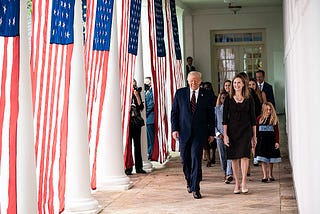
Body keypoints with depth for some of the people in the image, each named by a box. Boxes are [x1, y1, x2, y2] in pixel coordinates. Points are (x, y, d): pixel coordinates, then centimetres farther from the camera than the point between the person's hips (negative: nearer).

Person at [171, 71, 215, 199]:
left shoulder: (207, 95, 3)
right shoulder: (180, 93, 5)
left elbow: (211, 115, 6)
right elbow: (174, 112, 6)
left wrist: (211, 133, 4)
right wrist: (174, 129, -3)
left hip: (199, 132, -2)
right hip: (184, 131, 2)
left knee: (196, 158, -9)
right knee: (185, 159, 9)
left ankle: (195, 188, -3)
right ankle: (189, 181, 33)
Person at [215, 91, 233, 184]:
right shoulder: (216, 109, 9)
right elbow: (214, 123, 9)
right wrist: (218, 133, -5)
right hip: (220, 136, 2)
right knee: (222, 156, 6)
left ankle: (229, 174, -22)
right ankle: (225, 173, 18)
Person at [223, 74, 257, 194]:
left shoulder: (249, 99, 4)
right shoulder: (228, 99, 3)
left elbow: (253, 118, 7)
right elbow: (225, 119, 2)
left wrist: (254, 136, 6)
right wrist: (225, 135, -6)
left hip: (246, 131, -1)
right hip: (232, 131, 1)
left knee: (244, 156, -12)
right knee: (234, 158, 3)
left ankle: (244, 183, -5)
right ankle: (237, 184, 11)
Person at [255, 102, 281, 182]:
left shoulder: (274, 119, 0)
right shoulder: (259, 118, 0)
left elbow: (276, 131, 0)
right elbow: (256, 130, 4)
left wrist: (277, 142, -6)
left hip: (271, 140, 1)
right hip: (262, 141, -1)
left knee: (271, 159, 10)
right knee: (263, 159, -4)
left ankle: (270, 175, 22)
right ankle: (265, 175, -1)